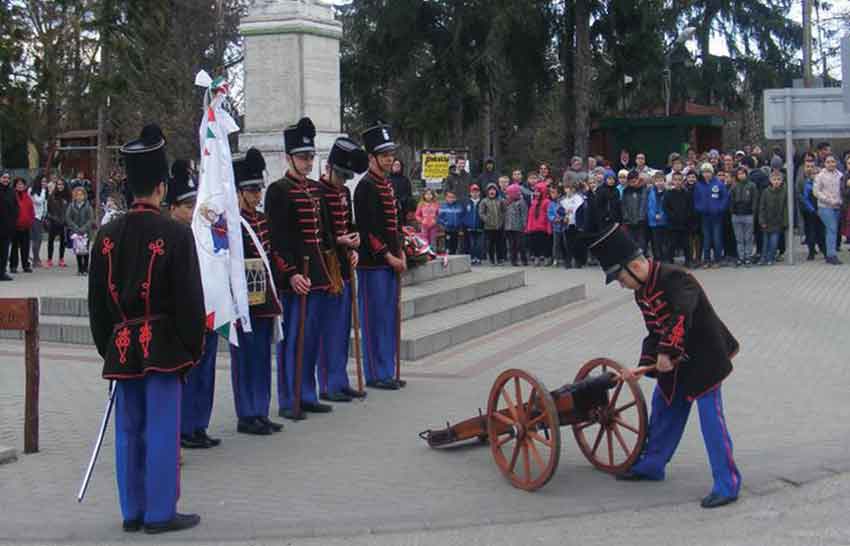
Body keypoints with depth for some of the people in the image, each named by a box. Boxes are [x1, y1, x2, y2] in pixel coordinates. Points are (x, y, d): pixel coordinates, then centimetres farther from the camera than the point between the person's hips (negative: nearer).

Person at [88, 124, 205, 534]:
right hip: (162, 345, -5)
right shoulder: (176, 235, -12)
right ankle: (160, 513, 7)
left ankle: (132, 511, 19)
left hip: (121, 346, 5)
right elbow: (190, 299, -11)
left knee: (128, 430, 11)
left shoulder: (107, 235, 3)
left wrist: (106, 345, 17)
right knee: (161, 430, 2)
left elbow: (97, 298, 8)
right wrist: (193, 349, -1)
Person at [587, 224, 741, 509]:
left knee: (711, 419, -9)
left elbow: (681, 317, -37)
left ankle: (727, 485, -4)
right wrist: (644, 365, -2)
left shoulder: (674, 278, -24)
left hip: (703, 359, -9)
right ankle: (651, 465, 35)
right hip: (673, 363, 9)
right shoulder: (641, 293, 6)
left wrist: (668, 352, -34)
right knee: (663, 408, 19)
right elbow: (654, 332, 9)